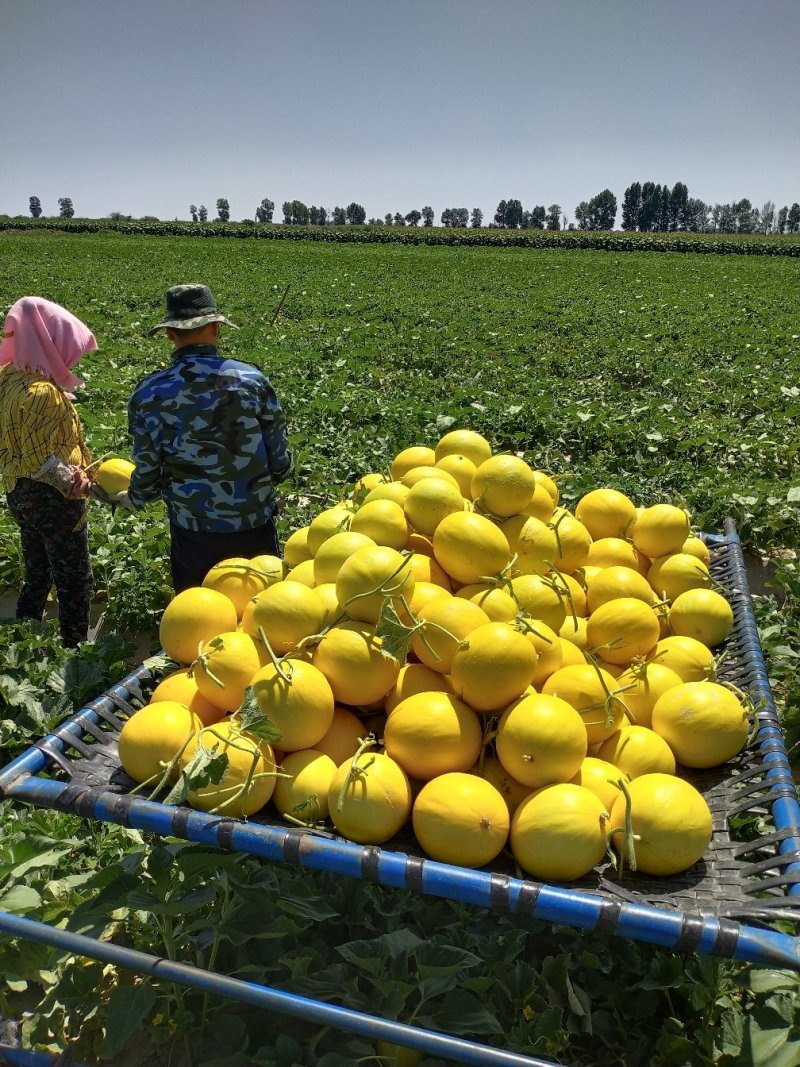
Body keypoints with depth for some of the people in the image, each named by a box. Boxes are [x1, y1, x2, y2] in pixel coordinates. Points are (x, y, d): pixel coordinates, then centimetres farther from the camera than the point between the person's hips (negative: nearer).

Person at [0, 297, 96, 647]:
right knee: (74, 581, 7)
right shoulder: (43, 392, -25)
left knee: (36, 577, 23)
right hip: (52, 500, -9)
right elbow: (42, 461, -25)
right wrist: (76, 482, -16)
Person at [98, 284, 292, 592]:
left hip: (191, 531, 1)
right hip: (255, 524, 0)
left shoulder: (148, 393, -9)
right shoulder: (252, 378, -10)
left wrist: (132, 498, 19)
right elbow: (280, 461, -5)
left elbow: (148, 472, -3)